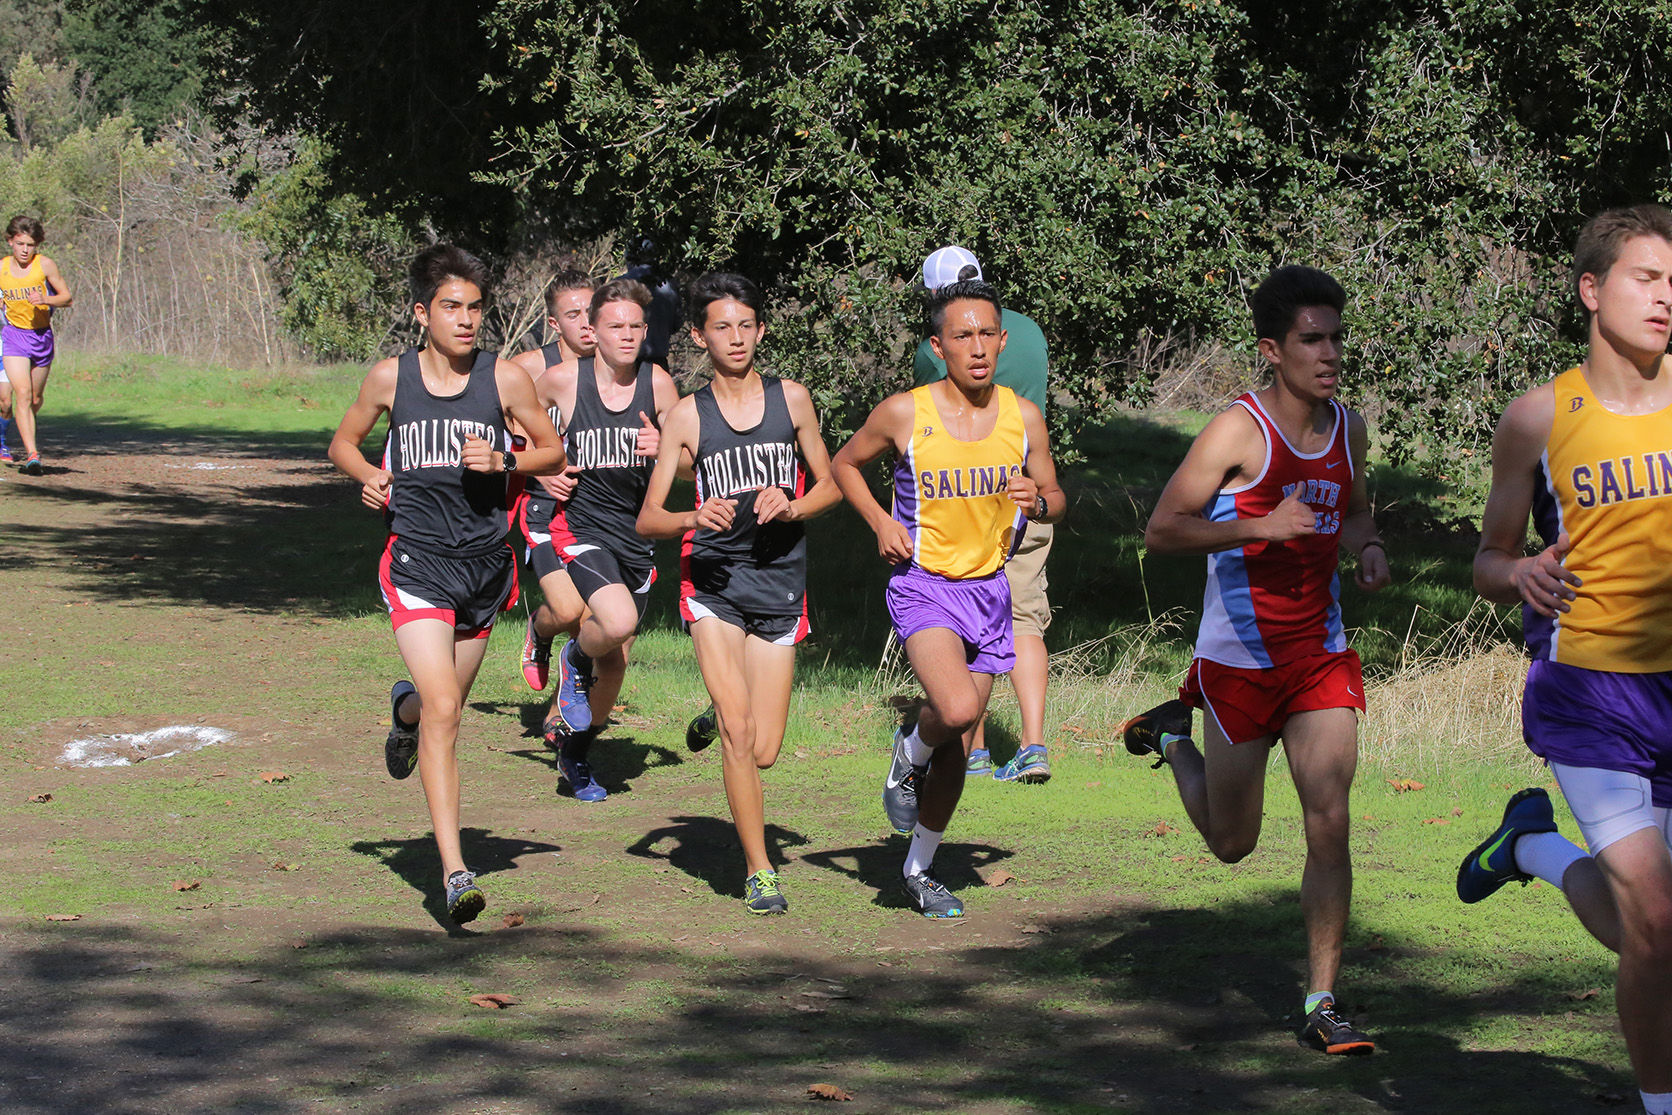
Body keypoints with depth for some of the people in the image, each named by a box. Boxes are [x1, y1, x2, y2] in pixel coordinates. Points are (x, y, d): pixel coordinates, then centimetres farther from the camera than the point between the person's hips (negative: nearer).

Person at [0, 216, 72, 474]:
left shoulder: (45, 265, -9)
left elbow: (67, 297, -4)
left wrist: (45, 300, -22)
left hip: (42, 336, 1)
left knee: (36, 398, 15)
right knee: (22, 394, -18)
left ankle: (29, 429, 49)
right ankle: (32, 455, -21)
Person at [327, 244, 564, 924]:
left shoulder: (505, 379, -1)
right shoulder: (390, 378, -1)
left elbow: (553, 452, 9)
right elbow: (343, 443, 15)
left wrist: (502, 462, -10)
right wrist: (369, 476, -6)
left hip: (483, 563, 2)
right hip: (416, 565, -2)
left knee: (444, 707, 18)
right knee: (443, 711, -16)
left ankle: (404, 710, 58)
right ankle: (454, 873, -18)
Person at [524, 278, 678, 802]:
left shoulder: (657, 382, -2)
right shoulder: (561, 379, -8)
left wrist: (663, 447, -17)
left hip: (634, 528, 4)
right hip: (573, 518, -4)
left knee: (615, 659, 10)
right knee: (618, 620, -28)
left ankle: (573, 747, 34)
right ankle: (576, 661, 7)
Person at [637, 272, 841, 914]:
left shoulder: (791, 399, 6)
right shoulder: (688, 416, 2)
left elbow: (830, 486, 15)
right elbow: (647, 518, 1)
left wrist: (791, 507, -6)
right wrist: (693, 518, -20)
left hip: (780, 582, 2)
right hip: (713, 580, -2)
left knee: (764, 753, 0)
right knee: (737, 732, -15)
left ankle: (718, 718, 36)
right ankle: (759, 872, -7)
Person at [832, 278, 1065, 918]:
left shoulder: (1023, 419, -1)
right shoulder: (904, 414, -10)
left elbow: (1056, 500, 11)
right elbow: (843, 465, 7)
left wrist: (1037, 501, -13)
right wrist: (880, 522, -8)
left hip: (989, 589, 4)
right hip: (922, 584, -4)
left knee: (959, 747, 10)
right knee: (956, 709, -28)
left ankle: (919, 870, 28)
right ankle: (909, 755, 7)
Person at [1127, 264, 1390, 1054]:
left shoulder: (1348, 430, 5)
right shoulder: (1238, 431, -14)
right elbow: (1160, 533, -15)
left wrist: (1369, 548, 1)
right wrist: (1261, 526, -26)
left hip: (1321, 657, 4)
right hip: (1239, 659, -4)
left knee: (1329, 824, -8)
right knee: (1232, 842, 10)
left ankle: (1320, 1004, -1)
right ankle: (1172, 736, 41)